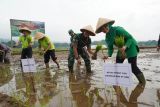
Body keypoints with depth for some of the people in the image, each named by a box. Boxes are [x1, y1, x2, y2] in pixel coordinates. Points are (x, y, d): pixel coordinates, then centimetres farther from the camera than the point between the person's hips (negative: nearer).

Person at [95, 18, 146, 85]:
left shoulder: (117, 30, -26)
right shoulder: (107, 37, -4)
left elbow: (130, 38, -23)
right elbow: (110, 48, -2)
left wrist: (125, 46, -38)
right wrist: (108, 55, -21)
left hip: (130, 47, -7)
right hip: (121, 49, 7)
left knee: (133, 67, -8)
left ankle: (143, 82, 15)